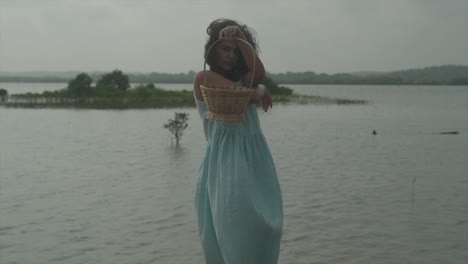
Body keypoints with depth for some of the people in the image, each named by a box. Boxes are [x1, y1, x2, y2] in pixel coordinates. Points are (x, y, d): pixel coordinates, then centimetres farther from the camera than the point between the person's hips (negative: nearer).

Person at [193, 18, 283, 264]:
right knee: (233, 225, -13)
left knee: (262, 222, 0)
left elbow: (259, 73, -6)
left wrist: (240, 37, -13)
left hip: (255, 156, 5)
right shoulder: (204, 78, 4)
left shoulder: (244, 79, 18)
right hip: (224, 158, -5)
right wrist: (260, 93, 4)